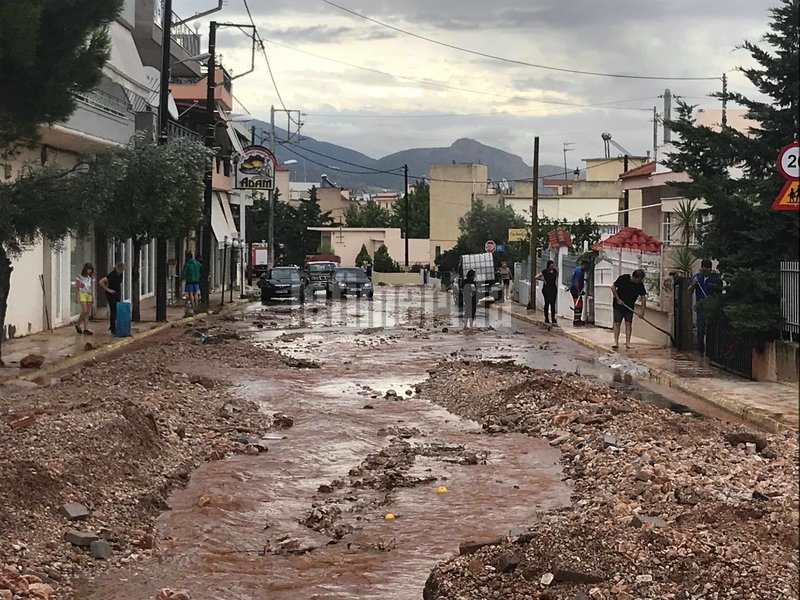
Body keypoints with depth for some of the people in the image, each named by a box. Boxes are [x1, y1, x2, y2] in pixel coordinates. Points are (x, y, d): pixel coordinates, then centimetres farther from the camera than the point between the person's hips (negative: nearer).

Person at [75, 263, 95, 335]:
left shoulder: (91, 278, 9)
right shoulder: (79, 277, -4)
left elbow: (92, 288, 12)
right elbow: (77, 287, -3)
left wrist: (93, 296, 6)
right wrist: (76, 297, -6)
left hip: (89, 295, 5)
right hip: (82, 294, -5)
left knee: (87, 313, 0)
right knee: (84, 311, -15)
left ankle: (85, 329, 1)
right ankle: (78, 324, 5)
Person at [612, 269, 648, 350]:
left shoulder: (640, 284, -7)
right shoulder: (623, 278, -15)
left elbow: (643, 297, -4)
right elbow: (613, 287, -7)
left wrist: (642, 310, -12)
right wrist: (618, 299, -13)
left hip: (630, 307, 2)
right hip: (618, 305, -2)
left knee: (628, 324, -2)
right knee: (617, 323, -4)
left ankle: (628, 343, 1)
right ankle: (616, 342, -3)